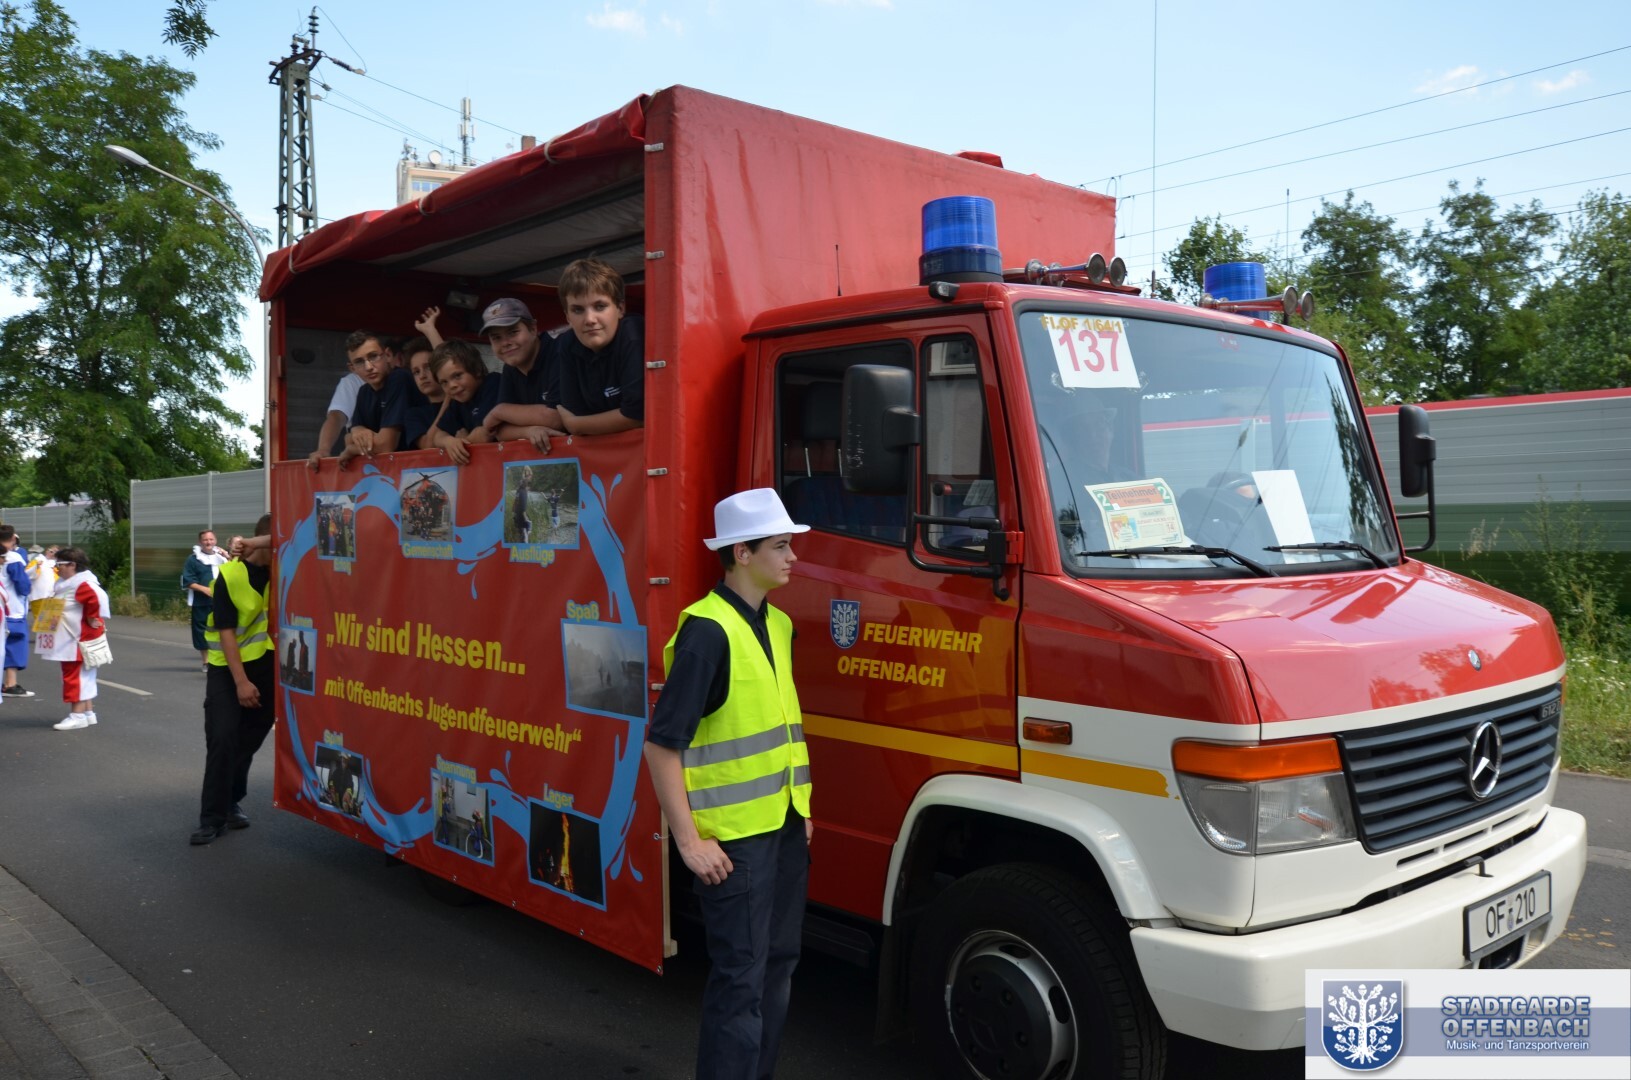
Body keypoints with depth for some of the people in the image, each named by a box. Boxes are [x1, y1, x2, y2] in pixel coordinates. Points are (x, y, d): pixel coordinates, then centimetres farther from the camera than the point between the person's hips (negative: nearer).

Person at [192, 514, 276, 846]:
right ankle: (213, 818, -1)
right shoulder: (230, 575, -15)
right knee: (222, 738, -9)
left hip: (268, 664, 4)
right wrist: (240, 681, -20)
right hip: (227, 666, -4)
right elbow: (226, 632, -15)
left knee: (250, 738, 11)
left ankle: (231, 802, 28)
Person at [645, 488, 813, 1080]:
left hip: (785, 826, 8)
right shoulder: (708, 630, -17)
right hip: (734, 834, -8)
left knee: (778, 964, 17)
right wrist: (690, 840, -18)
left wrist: (801, 808, 17)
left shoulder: (777, 625, 9)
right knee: (740, 976, -1)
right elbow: (662, 745, -19)